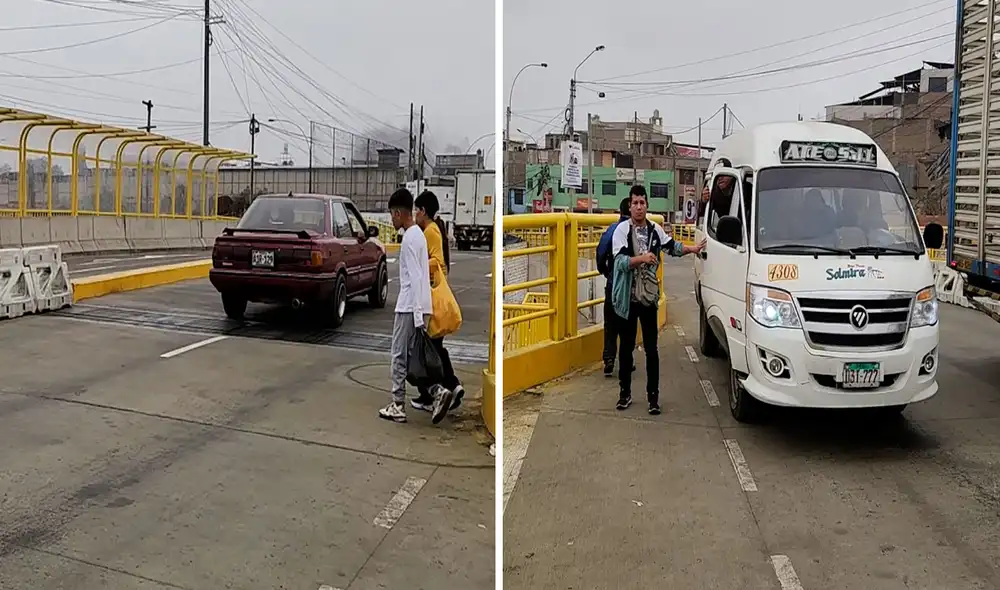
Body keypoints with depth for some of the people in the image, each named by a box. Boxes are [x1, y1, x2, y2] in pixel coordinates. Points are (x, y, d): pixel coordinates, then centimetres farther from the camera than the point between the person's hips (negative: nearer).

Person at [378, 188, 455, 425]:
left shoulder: (409, 239, -14)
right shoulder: (418, 234, 15)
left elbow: (415, 278, -20)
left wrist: (417, 315, -22)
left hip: (410, 307, -9)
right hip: (416, 307, 9)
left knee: (399, 356, 1)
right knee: (413, 355, 12)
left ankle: (398, 406, 8)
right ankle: (437, 391, 1)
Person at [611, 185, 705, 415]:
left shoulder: (655, 230, 3)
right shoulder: (622, 229, -8)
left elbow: (672, 246, 20)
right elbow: (620, 262, -18)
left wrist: (692, 249, 11)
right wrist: (642, 258, -30)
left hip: (649, 297, 2)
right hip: (627, 298, -2)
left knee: (651, 348, 4)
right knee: (626, 347, 9)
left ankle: (653, 395, 12)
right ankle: (625, 392, 22)